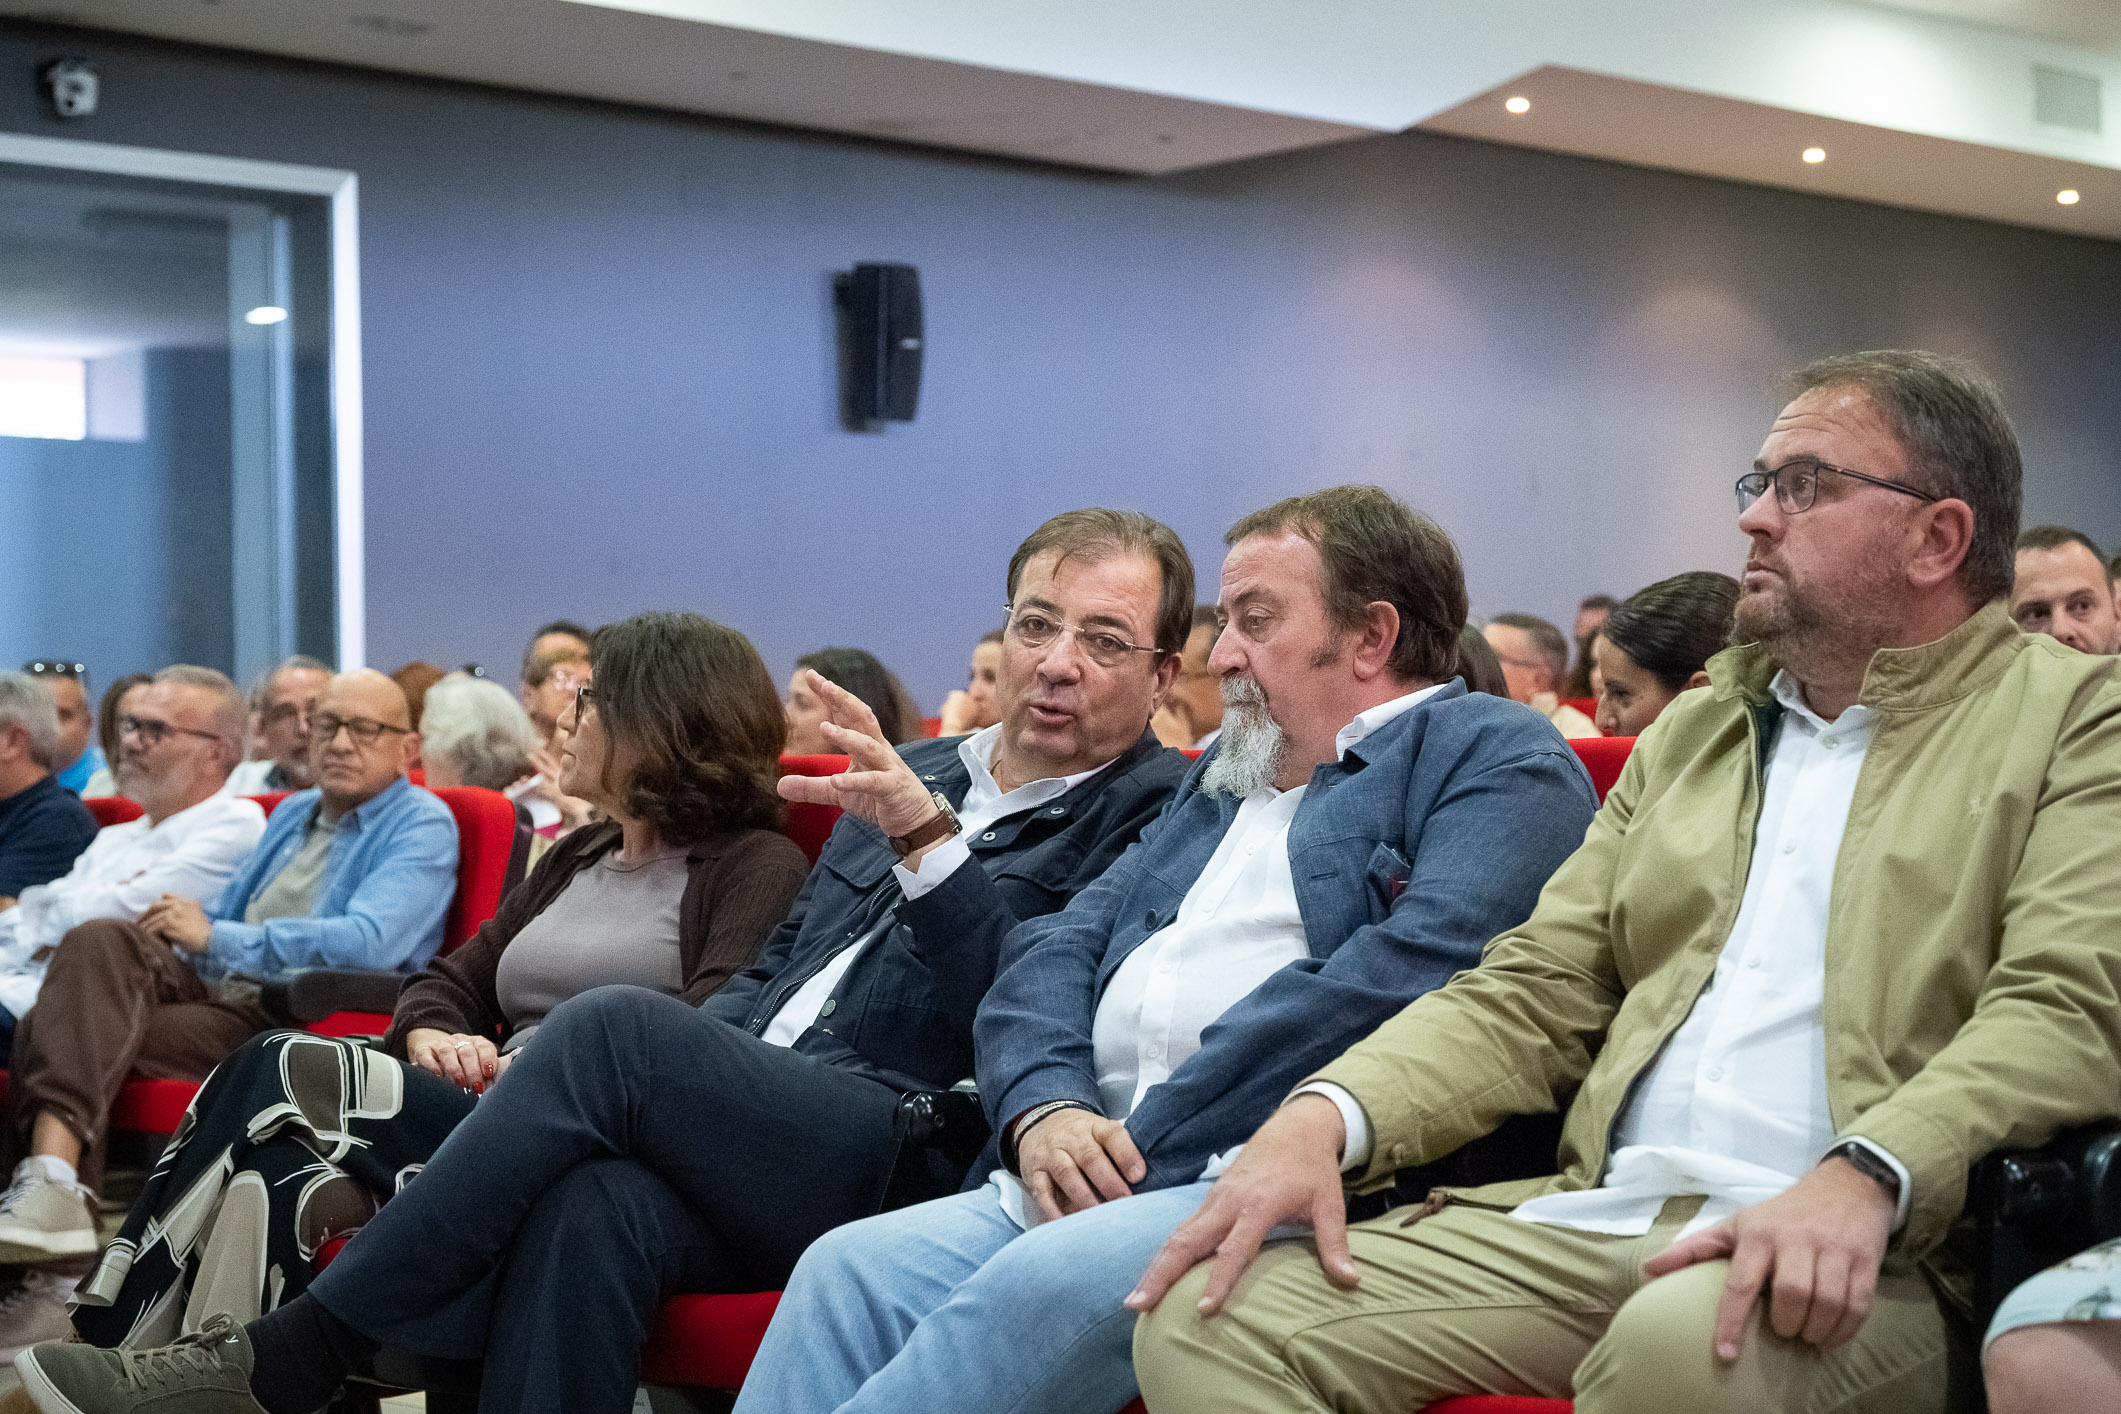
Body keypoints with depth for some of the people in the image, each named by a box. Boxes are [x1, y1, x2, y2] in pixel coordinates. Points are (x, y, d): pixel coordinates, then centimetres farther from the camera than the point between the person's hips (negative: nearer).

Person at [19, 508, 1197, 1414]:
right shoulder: (915, 774, 25)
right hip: (751, 1131, 6)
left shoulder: (1154, 815, 4)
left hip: (912, 1163, -5)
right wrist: (674, 1078, 9)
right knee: (598, 1204, -30)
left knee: (614, 1023, -26)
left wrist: (927, 837, -23)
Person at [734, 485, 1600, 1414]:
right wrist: (1044, 1110, -4)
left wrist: (1146, 1145, -14)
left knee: (1048, 1283, -32)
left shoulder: (1500, 758, 3)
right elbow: (1052, 954, 19)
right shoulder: (1223, 777, 28)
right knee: (852, 1267, -15)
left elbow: (1408, 973, -14)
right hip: (1094, 1173, 7)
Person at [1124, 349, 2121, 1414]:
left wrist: (1863, 1179, -28)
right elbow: (1533, 994, 17)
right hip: (1597, 1219, 6)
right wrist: (1327, 1116, -2)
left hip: (1866, 1259, -5)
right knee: (1208, 1319, -13)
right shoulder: (1692, 730, 23)